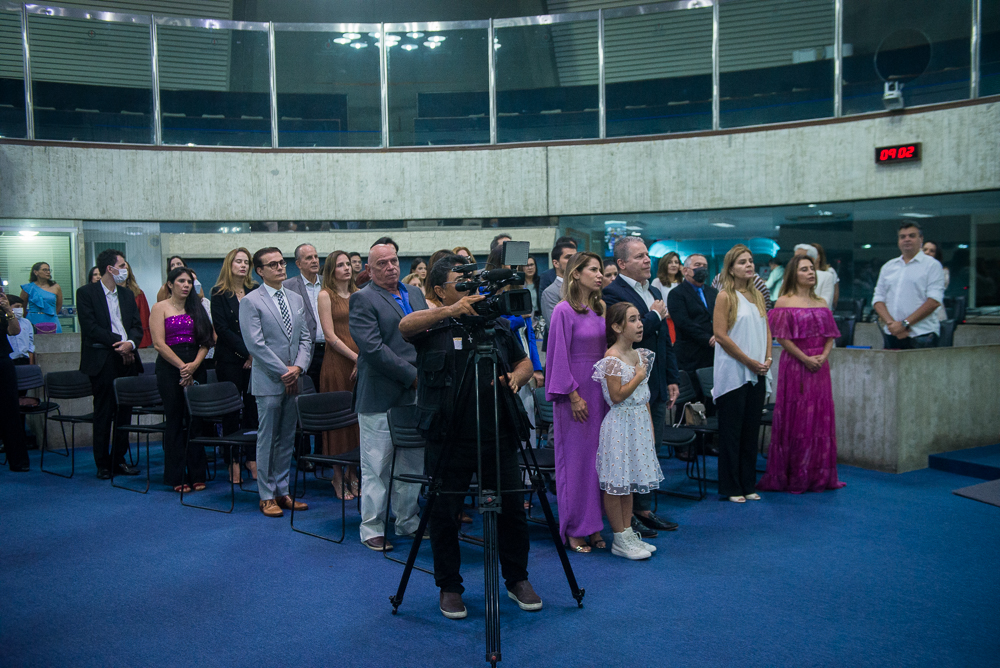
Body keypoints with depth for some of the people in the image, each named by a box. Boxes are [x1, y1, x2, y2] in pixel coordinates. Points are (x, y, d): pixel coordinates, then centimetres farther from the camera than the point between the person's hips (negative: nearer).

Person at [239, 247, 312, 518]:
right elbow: (255, 344, -12)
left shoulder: (297, 299, 13)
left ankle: (282, 491, 20)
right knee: (267, 440, 2)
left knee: (287, 439, 11)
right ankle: (267, 496, 12)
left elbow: (306, 337, 10)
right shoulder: (250, 302, -5)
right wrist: (284, 372, -13)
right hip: (268, 381, -5)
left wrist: (298, 367, -6)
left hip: (294, 379, 6)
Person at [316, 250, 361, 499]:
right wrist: (356, 357, -12)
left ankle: (353, 473, 16)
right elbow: (330, 335, -8)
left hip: (360, 362, 5)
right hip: (337, 363, -5)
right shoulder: (326, 295, -1)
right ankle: (338, 478, 8)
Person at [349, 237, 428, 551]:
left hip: (415, 394, 7)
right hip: (380, 398, -6)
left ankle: (408, 522, 29)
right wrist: (412, 375, -16)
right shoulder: (362, 299, -7)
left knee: (412, 464, 15)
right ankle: (372, 529, 15)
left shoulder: (415, 294, 15)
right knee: (377, 467, 3)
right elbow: (373, 348, -17)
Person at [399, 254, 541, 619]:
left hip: (498, 437, 3)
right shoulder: (433, 326, -3)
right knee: (444, 515, 7)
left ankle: (517, 579, 31)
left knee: (512, 510, 11)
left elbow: (524, 362, 18)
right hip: (449, 440, -3)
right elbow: (405, 325, -25)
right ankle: (449, 588, 26)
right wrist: (451, 310, -38)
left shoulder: (498, 324, 9)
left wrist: (515, 377, -5)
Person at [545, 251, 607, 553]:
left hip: (600, 390, 7)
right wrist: (573, 396, -15)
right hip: (576, 393, -7)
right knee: (575, 458, 0)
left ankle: (593, 525, 20)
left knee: (597, 456, 10)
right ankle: (574, 529, 12)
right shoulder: (564, 311, -10)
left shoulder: (600, 309, 10)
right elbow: (559, 356, -12)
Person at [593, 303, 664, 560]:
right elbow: (617, 396, -19)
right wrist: (639, 376, -12)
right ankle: (620, 539, 8)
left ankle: (628, 533, 22)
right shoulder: (612, 358, -15)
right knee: (616, 484, 0)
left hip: (639, 424, 8)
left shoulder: (639, 354, 10)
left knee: (629, 482, 14)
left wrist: (650, 426, 15)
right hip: (620, 425, -8)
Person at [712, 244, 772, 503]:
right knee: (731, 431, 1)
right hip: (733, 372, -6)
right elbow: (720, 334, -13)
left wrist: (767, 359, -2)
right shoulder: (725, 297, -7)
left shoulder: (757, 295, 13)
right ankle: (731, 488, 10)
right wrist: (750, 361, -12)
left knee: (751, 430, 11)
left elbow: (766, 329, 14)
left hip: (757, 374, 6)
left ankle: (747, 484, 20)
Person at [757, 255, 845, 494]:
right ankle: (793, 477, 7)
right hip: (795, 367, -6)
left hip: (820, 367, 6)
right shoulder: (784, 302, -3)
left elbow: (830, 335, 11)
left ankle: (819, 475, 18)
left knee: (821, 418, 8)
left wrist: (823, 356, -7)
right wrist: (806, 359, -14)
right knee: (795, 419, -2)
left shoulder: (821, 303, 14)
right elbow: (782, 337, -9)